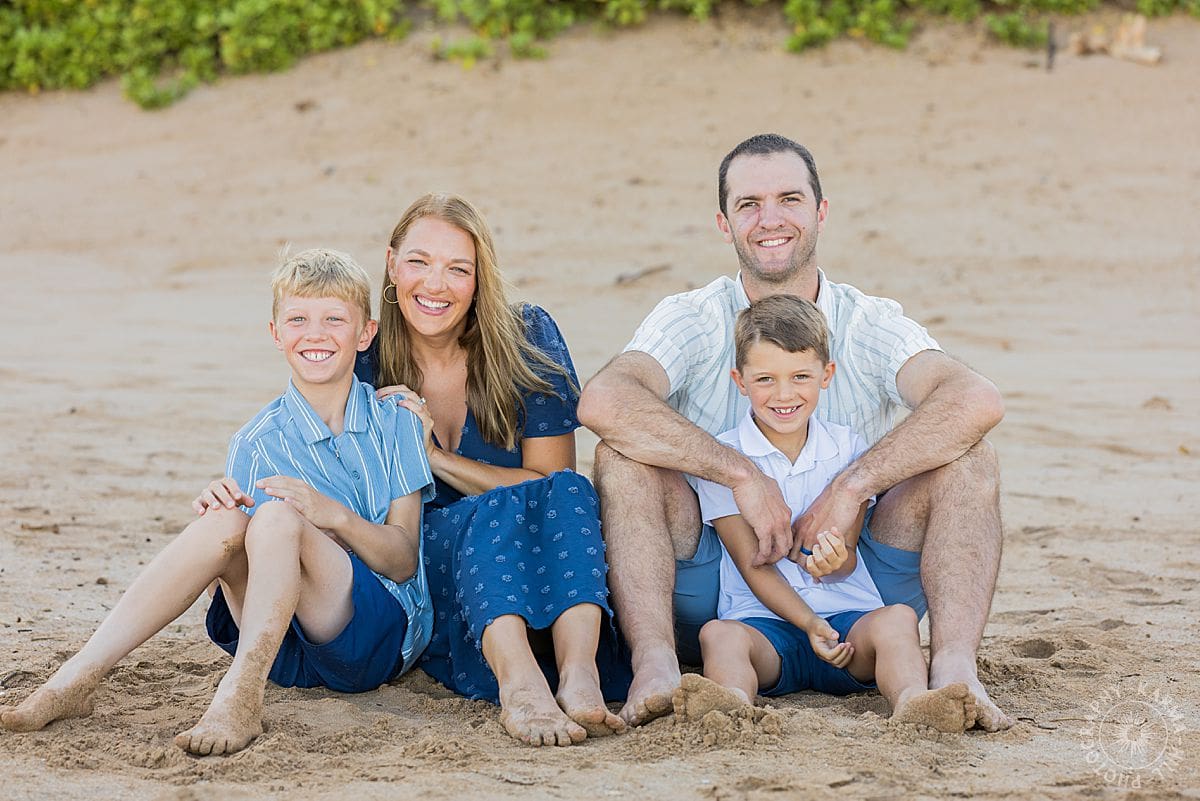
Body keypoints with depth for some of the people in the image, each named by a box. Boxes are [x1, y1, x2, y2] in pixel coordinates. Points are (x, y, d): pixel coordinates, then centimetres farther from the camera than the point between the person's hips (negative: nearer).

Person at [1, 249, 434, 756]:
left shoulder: (395, 423, 4)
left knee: (277, 517, -28)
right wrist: (221, 507, -22)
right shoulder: (258, 442, 6)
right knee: (223, 523, -27)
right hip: (285, 644, 2)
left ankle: (239, 699, -34)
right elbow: (239, 563, 0)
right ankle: (74, 683, -29)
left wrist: (334, 514, -21)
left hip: (384, 636, -2)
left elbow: (404, 560, -3)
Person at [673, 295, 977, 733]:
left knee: (897, 619, -28)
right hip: (764, 620, -2)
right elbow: (753, 564, -5)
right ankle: (731, 703, -64)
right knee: (718, 634, -32)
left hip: (848, 616, 2)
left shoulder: (848, 449, 8)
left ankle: (911, 701, -57)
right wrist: (808, 624, -20)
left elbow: (848, 558, 4)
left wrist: (833, 562, -23)